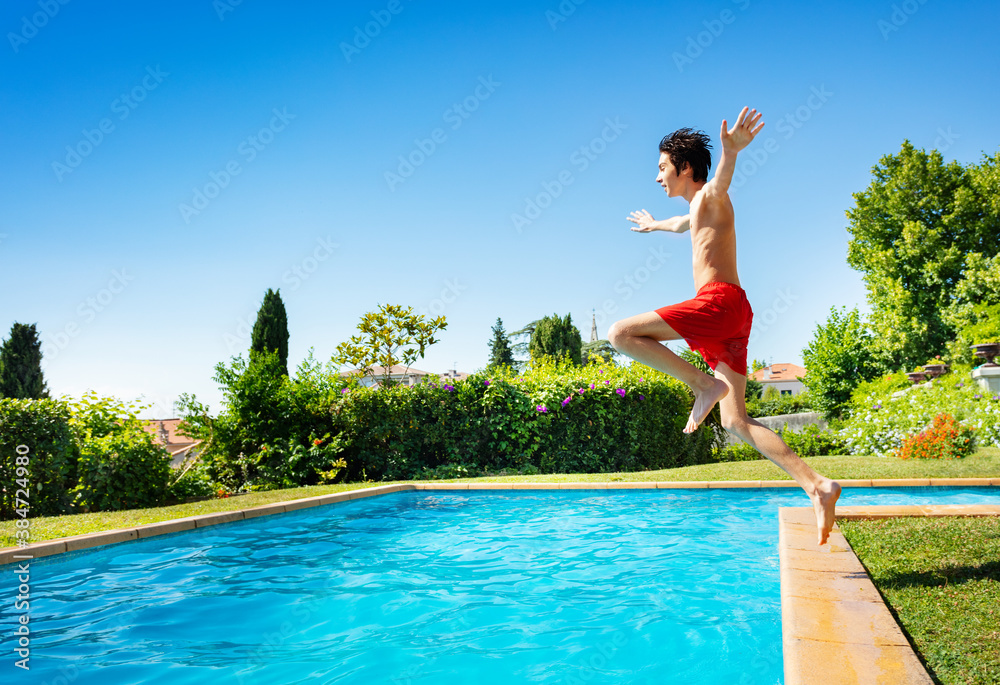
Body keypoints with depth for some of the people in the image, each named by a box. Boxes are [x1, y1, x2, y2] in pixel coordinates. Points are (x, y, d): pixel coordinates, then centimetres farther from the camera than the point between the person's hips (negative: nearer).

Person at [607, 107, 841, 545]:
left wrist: (731, 151, -44)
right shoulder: (697, 212, 31)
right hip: (726, 316, 9)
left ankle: (705, 385, -15)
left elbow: (721, 180, -22)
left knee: (621, 333, -13)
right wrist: (654, 224, 77)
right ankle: (816, 486, -8)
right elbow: (679, 225, 57)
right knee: (735, 421, 0)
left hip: (719, 300, -9)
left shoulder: (711, 197, 5)